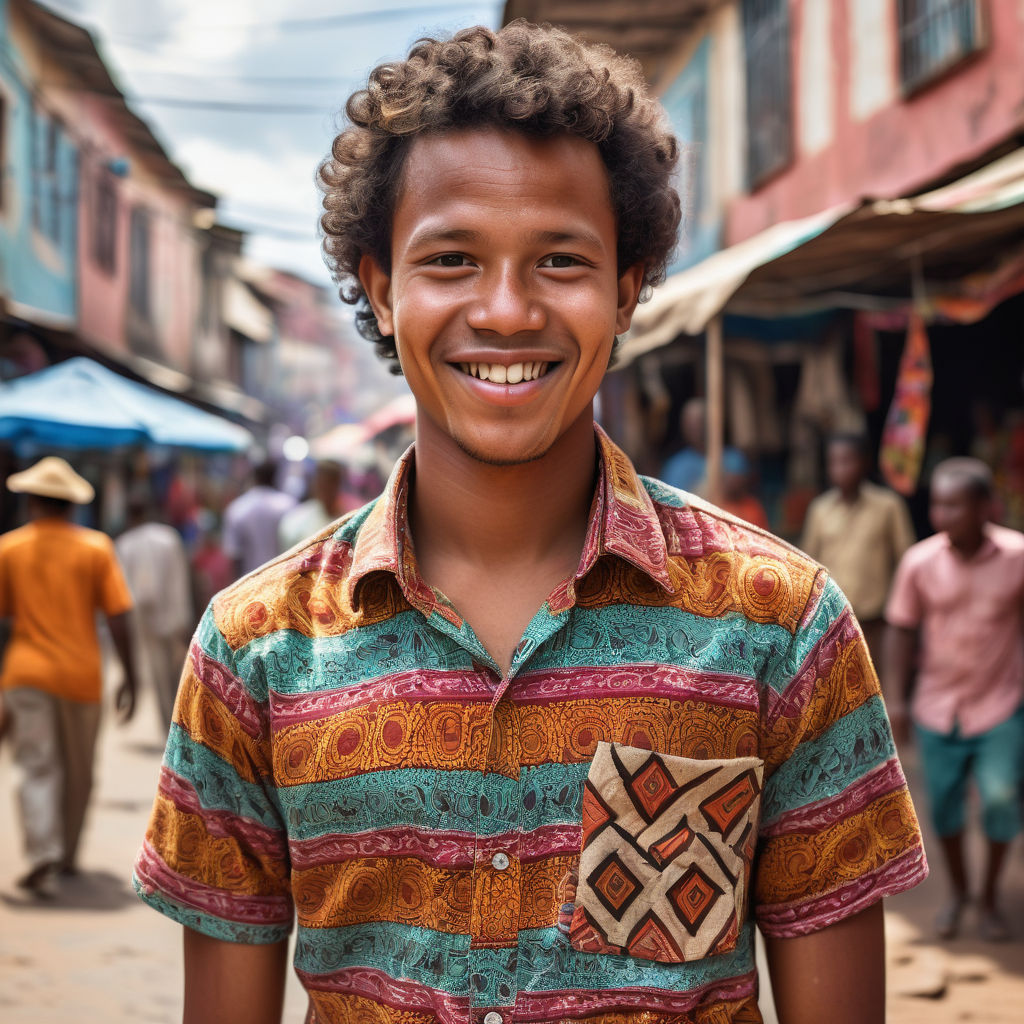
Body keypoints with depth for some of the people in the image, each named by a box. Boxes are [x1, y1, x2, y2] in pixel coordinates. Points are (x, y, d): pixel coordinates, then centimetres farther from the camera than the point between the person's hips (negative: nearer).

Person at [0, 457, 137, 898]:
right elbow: (118, 617, -4)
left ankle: (44, 858, -18)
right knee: (78, 772, 15)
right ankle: (67, 857, 27)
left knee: (36, 769, -2)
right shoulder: (95, 547, 0)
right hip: (80, 674, 1)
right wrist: (129, 677, 2)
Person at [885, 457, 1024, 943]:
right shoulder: (919, 562, -11)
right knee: (944, 802, 9)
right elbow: (901, 630, -1)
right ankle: (957, 892, 34)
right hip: (938, 707, 2)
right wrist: (895, 699, -3)